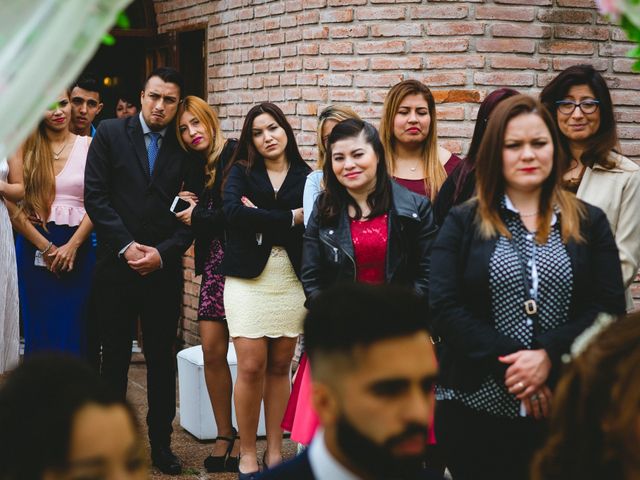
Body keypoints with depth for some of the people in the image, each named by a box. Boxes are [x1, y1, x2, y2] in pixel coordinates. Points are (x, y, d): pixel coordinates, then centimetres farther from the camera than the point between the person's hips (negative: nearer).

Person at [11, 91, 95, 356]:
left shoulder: (89, 146, 5)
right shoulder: (25, 148, 4)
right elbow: (16, 209, -2)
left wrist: (72, 246, -11)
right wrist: (47, 248, -8)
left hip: (79, 247, 0)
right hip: (35, 246, 0)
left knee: (75, 328, 1)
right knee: (40, 328, 3)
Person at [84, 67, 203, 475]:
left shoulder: (187, 147, 4)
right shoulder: (110, 134, 2)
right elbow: (95, 196, -4)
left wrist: (163, 253, -10)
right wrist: (126, 246, -11)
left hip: (164, 269, 1)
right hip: (116, 267, -1)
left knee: (162, 359, 8)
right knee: (115, 357, 8)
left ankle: (161, 443, 19)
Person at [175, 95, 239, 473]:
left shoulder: (236, 155, -6)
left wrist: (198, 217, -5)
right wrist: (187, 205, 0)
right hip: (213, 264, 6)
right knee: (213, 352, 2)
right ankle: (224, 434, 14)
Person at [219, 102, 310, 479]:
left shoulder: (306, 177, 8)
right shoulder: (242, 172, 6)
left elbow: (311, 225, -8)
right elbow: (234, 212, -14)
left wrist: (261, 219, -14)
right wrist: (289, 218, -12)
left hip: (291, 279, 1)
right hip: (249, 278, -1)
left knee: (280, 366, 6)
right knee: (252, 367, -6)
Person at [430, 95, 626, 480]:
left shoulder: (589, 223, 9)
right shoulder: (463, 223, 6)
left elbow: (609, 308, -1)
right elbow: (445, 309, -5)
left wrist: (549, 356, -16)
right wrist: (508, 364, -16)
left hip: (566, 409, 1)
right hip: (475, 407, -1)